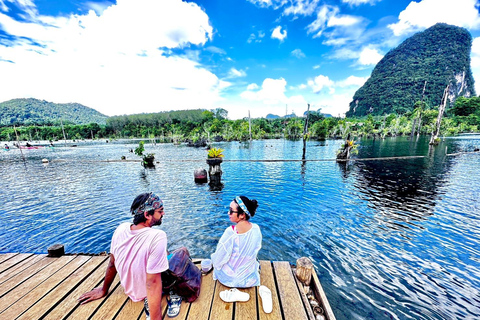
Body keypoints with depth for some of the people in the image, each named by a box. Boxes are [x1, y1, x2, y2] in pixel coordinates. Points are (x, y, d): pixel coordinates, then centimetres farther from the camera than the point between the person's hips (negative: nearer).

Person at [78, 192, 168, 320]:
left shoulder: (121, 228, -16)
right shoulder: (158, 237, -36)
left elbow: (112, 264, -1)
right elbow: (153, 283, -31)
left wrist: (104, 289, 16)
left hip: (129, 289, 6)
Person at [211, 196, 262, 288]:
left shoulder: (230, 232, -33)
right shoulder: (256, 229, -19)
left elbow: (218, 260, -21)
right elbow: (256, 250, 1)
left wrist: (213, 258, 2)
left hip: (229, 279, -3)